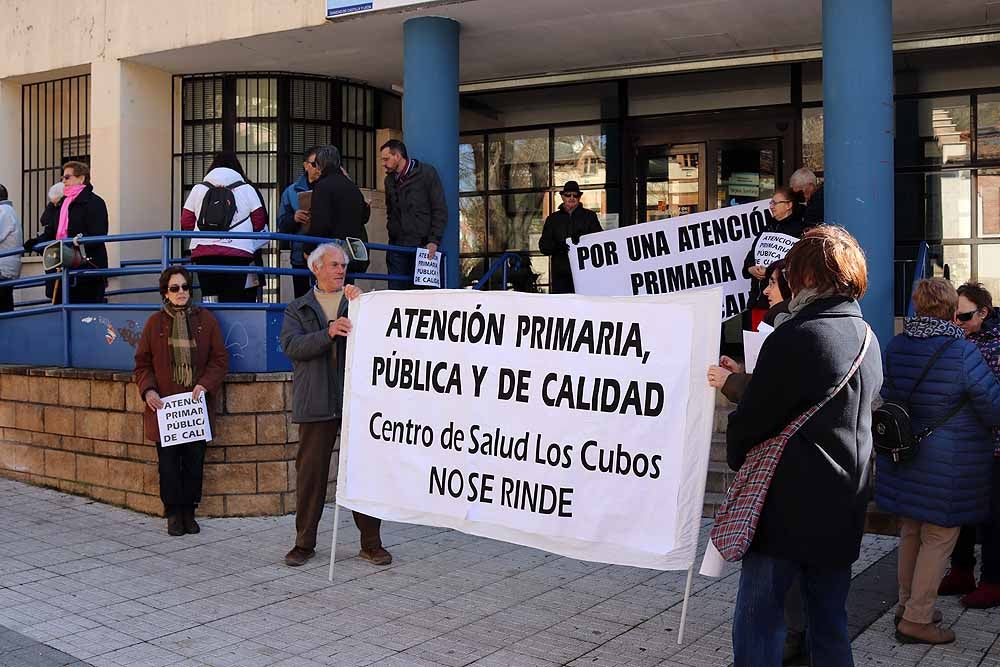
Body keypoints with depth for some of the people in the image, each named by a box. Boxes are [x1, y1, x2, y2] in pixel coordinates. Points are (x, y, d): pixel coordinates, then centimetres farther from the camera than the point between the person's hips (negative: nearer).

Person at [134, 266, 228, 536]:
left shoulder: (205, 320, 5)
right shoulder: (155, 322, 5)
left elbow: (220, 359, 4)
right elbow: (142, 363, 7)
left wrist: (205, 384, -12)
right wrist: (148, 390, -10)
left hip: (197, 405, 1)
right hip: (164, 405, 0)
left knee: (194, 461, 5)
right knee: (168, 462, 2)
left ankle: (189, 512, 18)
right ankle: (174, 513, 14)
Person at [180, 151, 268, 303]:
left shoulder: (198, 189, 14)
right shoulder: (247, 189, 9)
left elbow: (186, 223, 11)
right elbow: (260, 222, 6)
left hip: (203, 251, 2)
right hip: (238, 252, -2)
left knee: (208, 296, 4)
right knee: (232, 299, -3)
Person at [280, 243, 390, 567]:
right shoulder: (298, 309, 12)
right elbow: (292, 346, -6)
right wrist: (328, 333, -20)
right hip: (316, 404, 0)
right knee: (310, 473, 5)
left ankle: (371, 542, 12)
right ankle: (304, 543, 17)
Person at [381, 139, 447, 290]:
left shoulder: (427, 173, -2)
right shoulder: (390, 179, 14)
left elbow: (440, 210, -5)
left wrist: (434, 240, -11)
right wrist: (391, 231, 11)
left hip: (422, 245, -5)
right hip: (396, 246, 5)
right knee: (395, 290, 0)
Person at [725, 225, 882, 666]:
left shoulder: (794, 337, -15)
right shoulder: (866, 338, 10)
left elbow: (752, 418, -12)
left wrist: (738, 457, 9)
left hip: (788, 509, -8)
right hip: (843, 513, 8)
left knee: (758, 618, 0)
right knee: (830, 624, 15)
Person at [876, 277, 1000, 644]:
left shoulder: (895, 346, 0)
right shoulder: (962, 352, -19)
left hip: (902, 455, 6)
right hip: (948, 462, -6)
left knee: (910, 532, 19)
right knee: (939, 538, 5)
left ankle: (907, 603, 32)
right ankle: (916, 620, 9)